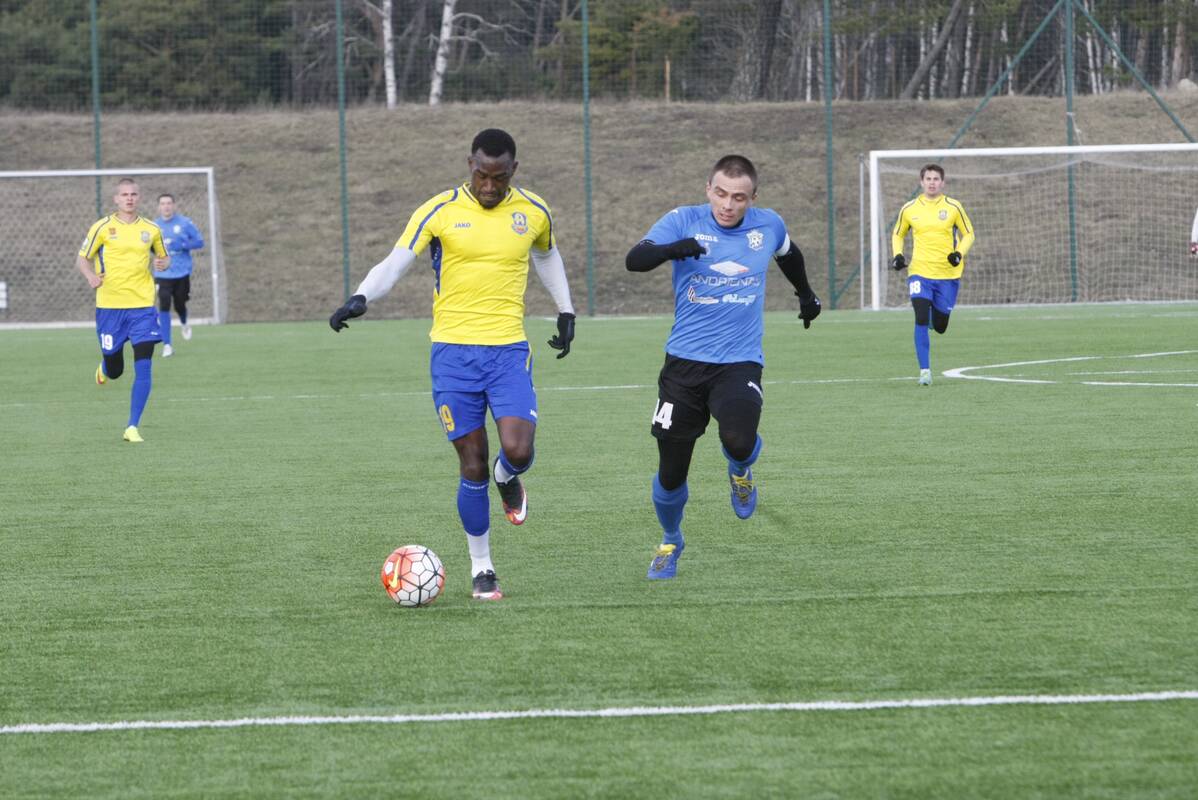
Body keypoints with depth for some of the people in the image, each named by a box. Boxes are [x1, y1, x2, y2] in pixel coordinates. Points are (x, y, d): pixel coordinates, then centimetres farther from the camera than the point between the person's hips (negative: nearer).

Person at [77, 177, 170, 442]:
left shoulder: (151, 229, 5)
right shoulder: (103, 227, -1)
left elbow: (164, 257, 19)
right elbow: (82, 259, 5)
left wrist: (162, 263, -5)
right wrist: (91, 276, -16)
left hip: (142, 305, 1)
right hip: (109, 306, -1)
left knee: (143, 367, -12)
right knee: (115, 371, 7)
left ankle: (133, 427, -6)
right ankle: (105, 367, 46)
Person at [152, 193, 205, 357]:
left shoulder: (185, 223, -4)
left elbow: (199, 242, -2)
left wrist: (182, 245, -18)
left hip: (182, 273, 0)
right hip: (163, 274, 0)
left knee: (179, 306, 9)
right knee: (164, 307, -13)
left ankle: (184, 324, 47)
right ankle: (166, 345, -8)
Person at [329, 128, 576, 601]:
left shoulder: (533, 213, 4)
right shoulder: (440, 212, -6)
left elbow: (547, 256, 25)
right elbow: (395, 262, -12)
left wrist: (565, 311, 24)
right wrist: (361, 298, -29)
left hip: (509, 350, 1)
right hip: (453, 352, -1)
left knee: (517, 451, -18)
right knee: (472, 466, -1)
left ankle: (507, 479, 21)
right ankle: (481, 568, 15)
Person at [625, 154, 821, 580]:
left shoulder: (768, 225, 2)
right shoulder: (684, 221, -7)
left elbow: (789, 254, 27)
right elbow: (634, 260, -22)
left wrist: (806, 294, 41)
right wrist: (672, 249, -41)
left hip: (740, 362, 0)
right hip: (685, 361, 0)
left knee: (738, 442, -28)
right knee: (671, 473, 3)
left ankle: (740, 472, 11)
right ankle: (670, 542, 33)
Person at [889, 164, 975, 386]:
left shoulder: (953, 207, -1)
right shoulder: (909, 209, 3)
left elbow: (968, 234, 7)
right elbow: (897, 235, 18)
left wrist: (959, 253, -12)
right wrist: (897, 255, -1)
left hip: (948, 274, 0)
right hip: (920, 273, 0)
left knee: (940, 327, 6)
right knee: (921, 320, -16)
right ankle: (925, 371, -11)